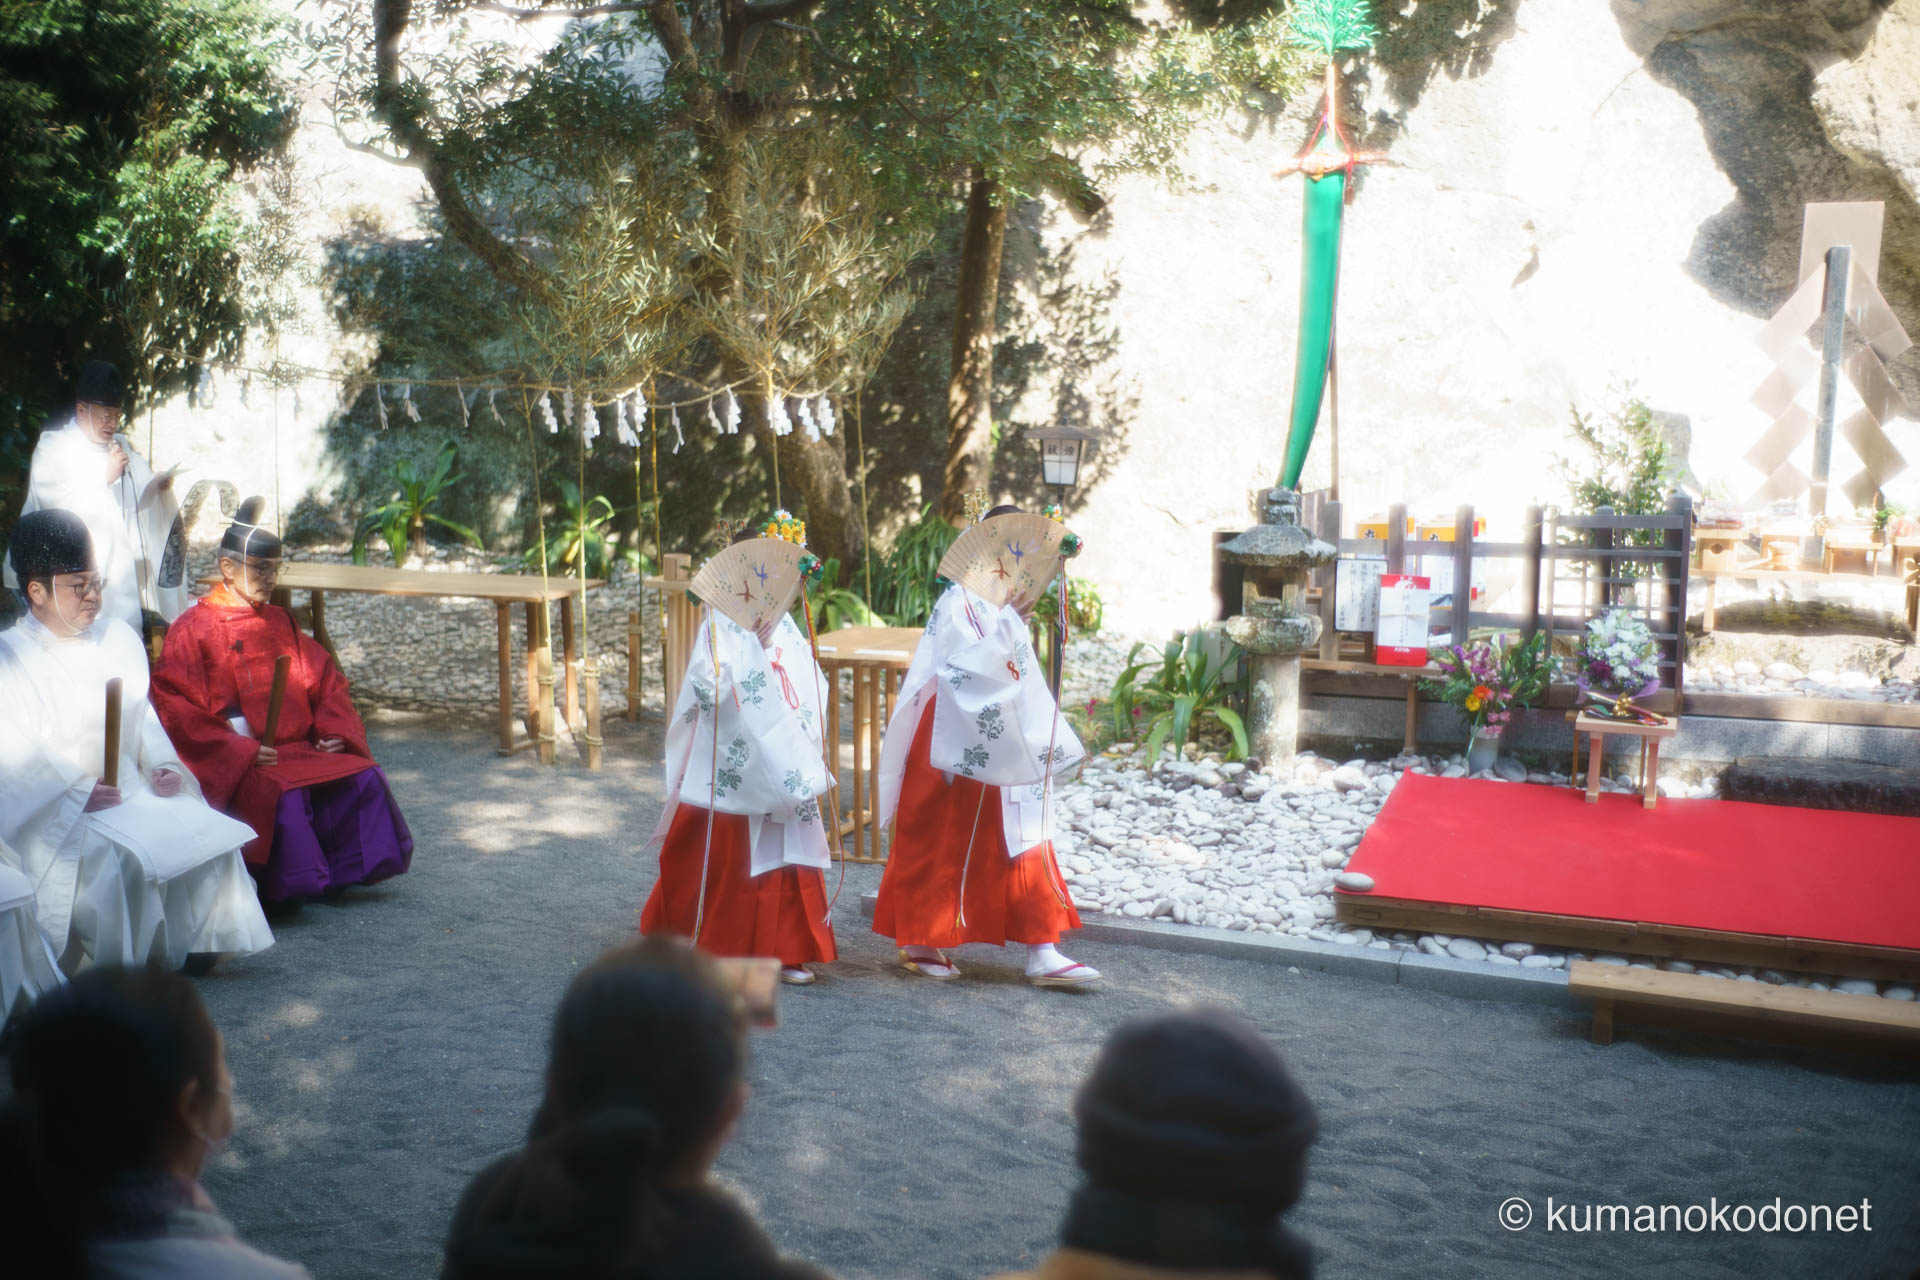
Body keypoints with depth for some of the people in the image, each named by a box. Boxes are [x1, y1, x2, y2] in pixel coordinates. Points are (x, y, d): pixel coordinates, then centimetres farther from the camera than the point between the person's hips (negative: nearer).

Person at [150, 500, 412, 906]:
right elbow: (174, 707, -10)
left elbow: (324, 679, 20)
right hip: (234, 763, -6)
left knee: (364, 778, -15)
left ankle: (345, 869, -3)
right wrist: (240, 750, -19)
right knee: (283, 796, -34)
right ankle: (284, 887, -19)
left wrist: (333, 730, 1)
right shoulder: (192, 628, -2)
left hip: (298, 750, 6)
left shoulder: (279, 623, 18)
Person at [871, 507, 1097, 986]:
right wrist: (1008, 622, -26)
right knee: (941, 845, 4)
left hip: (1005, 749, 8)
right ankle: (919, 941, 19)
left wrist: (1045, 741, 16)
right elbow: (961, 668, -24)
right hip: (960, 746, -8)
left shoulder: (1006, 602, 13)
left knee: (1026, 847, 3)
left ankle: (1042, 954, 3)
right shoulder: (960, 601, -12)